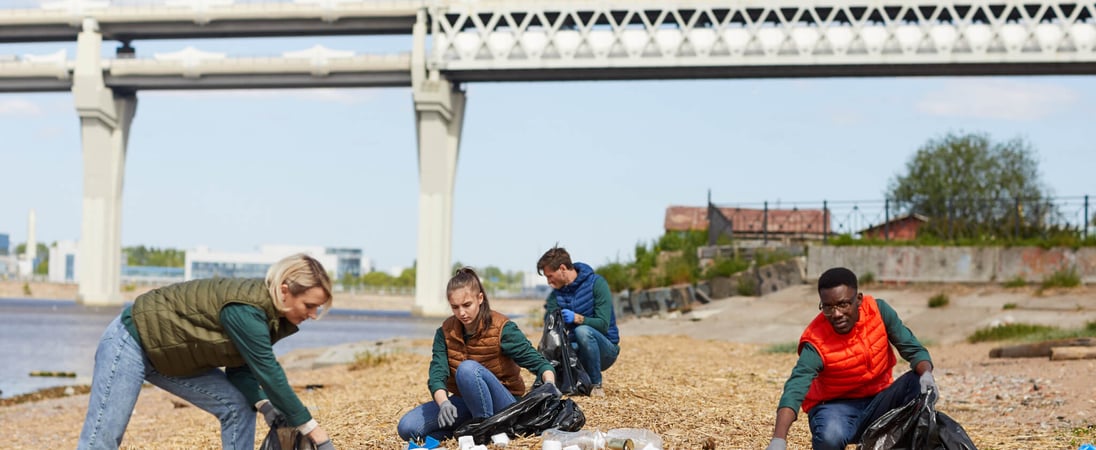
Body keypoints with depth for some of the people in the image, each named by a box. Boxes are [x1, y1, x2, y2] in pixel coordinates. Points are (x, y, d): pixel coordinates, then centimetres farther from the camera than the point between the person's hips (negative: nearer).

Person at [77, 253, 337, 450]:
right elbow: (269, 374, -31)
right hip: (133, 342, -9)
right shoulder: (245, 309, -32)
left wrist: (262, 404, -19)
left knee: (239, 405, 0)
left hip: (171, 356, 9)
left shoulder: (269, 310, -5)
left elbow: (241, 367, 1)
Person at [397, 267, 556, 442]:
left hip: (503, 406, -5)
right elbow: (437, 374, -14)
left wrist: (549, 384, -39)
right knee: (407, 428, -15)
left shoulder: (502, 329, -14)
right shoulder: (445, 332, -2)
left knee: (468, 368, -34)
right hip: (466, 404, 5)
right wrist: (444, 403, -37)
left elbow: (537, 362, -16)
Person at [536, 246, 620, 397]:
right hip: (575, 351, 4)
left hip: (605, 351, -4)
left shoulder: (596, 284, -11)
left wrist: (577, 318, -32)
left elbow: (603, 324, -19)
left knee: (582, 331, -35)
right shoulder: (556, 294, 3)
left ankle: (596, 384, -18)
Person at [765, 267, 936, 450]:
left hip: (879, 401, 4)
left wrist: (926, 374, -33)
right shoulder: (816, 343, -25)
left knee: (920, 384, -24)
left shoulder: (878, 310, -14)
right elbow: (795, 388, -38)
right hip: (837, 407, -3)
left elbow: (913, 349, -9)